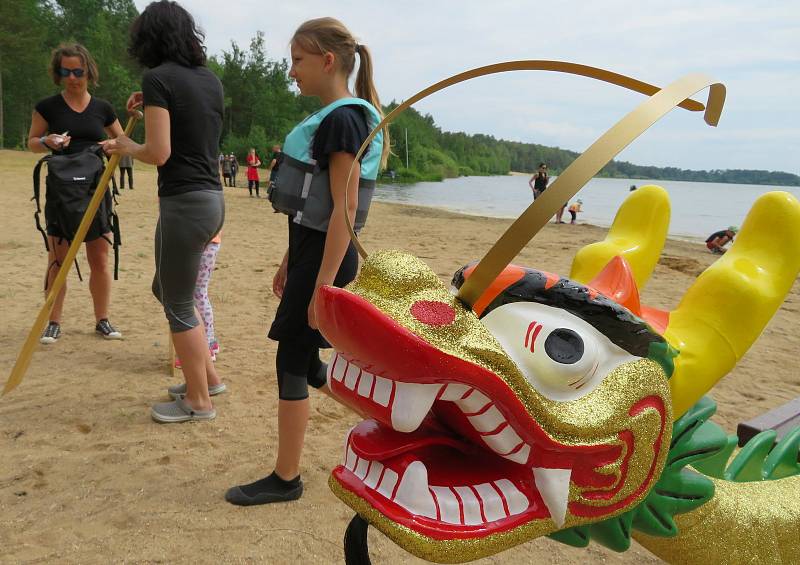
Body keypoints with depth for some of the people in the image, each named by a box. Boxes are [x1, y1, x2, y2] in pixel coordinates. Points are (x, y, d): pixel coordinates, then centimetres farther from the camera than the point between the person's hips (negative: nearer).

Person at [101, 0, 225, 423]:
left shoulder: (158, 77, -10)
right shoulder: (210, 79, 12)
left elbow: (158, 153, -15)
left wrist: (126, 147, 4)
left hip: (185, 203, -8)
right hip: (212, 198, 8)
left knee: (179, 306, 5)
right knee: (167, 289, 23)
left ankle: (199, 400, 19)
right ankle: (207, 376, 31)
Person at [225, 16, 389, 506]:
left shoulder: (342, 118, -14)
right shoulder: (332, 117, 15)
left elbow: (344, 207, -21)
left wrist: (323, 283, -22)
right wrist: (291, 261, 21)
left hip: (326, 255, -10)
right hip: (312, 249, 10)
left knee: (292, 361, -2)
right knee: (306, 361, 16)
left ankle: (285, 480, 12)